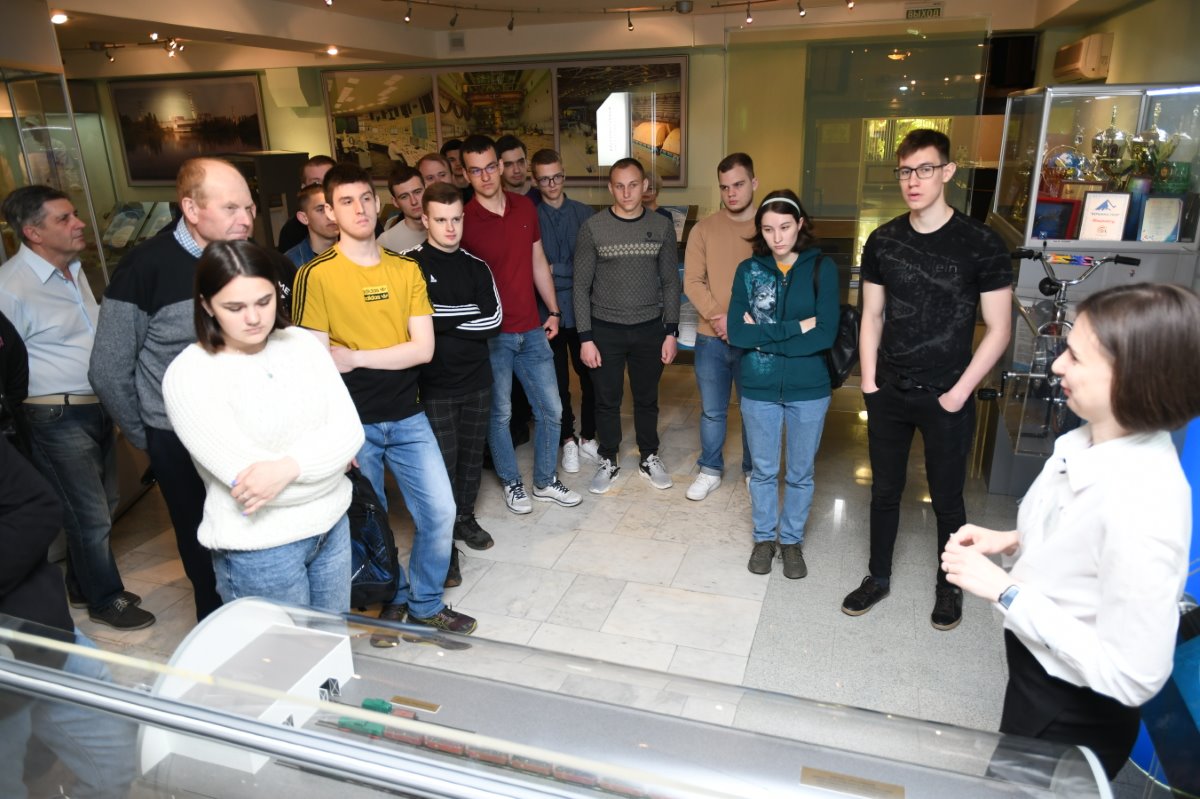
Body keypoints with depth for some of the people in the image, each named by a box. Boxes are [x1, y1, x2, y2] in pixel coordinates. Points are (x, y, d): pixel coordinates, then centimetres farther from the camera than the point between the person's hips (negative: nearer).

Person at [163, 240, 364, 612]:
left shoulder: (301, 342, 0)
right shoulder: (188, 376, -14)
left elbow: (350, 429, -7)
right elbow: (246, 477, -20)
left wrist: (289, 467, -23)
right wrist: (327, 456, -9)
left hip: (332, 525, 5)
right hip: (259, 549, -5)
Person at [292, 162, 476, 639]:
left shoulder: (406, 269, 4)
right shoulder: (316, 275, -7)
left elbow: (423, 348, -4)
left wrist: (354, 357, -13)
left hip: (407, 417, 4)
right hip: (352, 422, -3)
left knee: (440, 511, 5)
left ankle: (426, 605, 28)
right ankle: (390, 604, 35)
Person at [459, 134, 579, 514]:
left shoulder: (525, 208, 3)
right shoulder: (464, 220, -11)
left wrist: (553, 311, 11)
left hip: (531, 330, 5)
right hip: (492, 336, -5)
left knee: (550, 409, 10)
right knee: (500, 414, 9)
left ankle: (545, 481, 29)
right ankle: (512, 483, 29)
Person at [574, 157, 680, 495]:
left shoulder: (661, 227, -1)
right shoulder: (592, 228, -7)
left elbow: (670, 283, 3)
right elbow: (581, 286, -6)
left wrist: (671, 333, -1)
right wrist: (585, 338, -9)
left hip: (650, 329, 2)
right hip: (606, 329, -1)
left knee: (647, 398, 15)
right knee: (607, 400, 10)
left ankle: (649, 458, 33)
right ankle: (608, 461, 29)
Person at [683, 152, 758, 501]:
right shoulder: (704, 228, 1)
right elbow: (692, 282, -3)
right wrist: (720, 316, -16)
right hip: (711, 338, 1)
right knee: (712, 410, 12)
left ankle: (754, 470, 31)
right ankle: (710, 470, 29)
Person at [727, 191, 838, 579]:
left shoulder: (821, 268, -7)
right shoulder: (749, 270, -3)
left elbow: (825, 334, -16)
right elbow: (737, 333, -13)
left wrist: (763, 336, -16)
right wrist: (796, 328, -18)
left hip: (809, 390, -1)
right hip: (759, 389, 1)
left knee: (800, 473, 15)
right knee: (763, 470, 16)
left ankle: (792, 540, 36)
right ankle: (764, 538, 36)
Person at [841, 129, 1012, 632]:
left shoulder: (981, 245, -10)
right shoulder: (883, 241, 0)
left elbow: (997, 330, -7)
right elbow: (872, 316, 7)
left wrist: (959, 392, -11)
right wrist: (869, 382, 1)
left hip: (947, 398, -3)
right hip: (889, 393, 3)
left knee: (947, 500, 11)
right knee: (885, 490, 15)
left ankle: (950, 586, 33)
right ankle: (878, 577, 33)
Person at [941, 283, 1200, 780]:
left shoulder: (1139, 505, -35)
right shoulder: (1087, 441, -9)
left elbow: (1133, 676, -30)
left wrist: (1004, 590, -28)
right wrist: (1012, 541, -5)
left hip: (1071, 717, -7)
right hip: (1035, 672, 7)